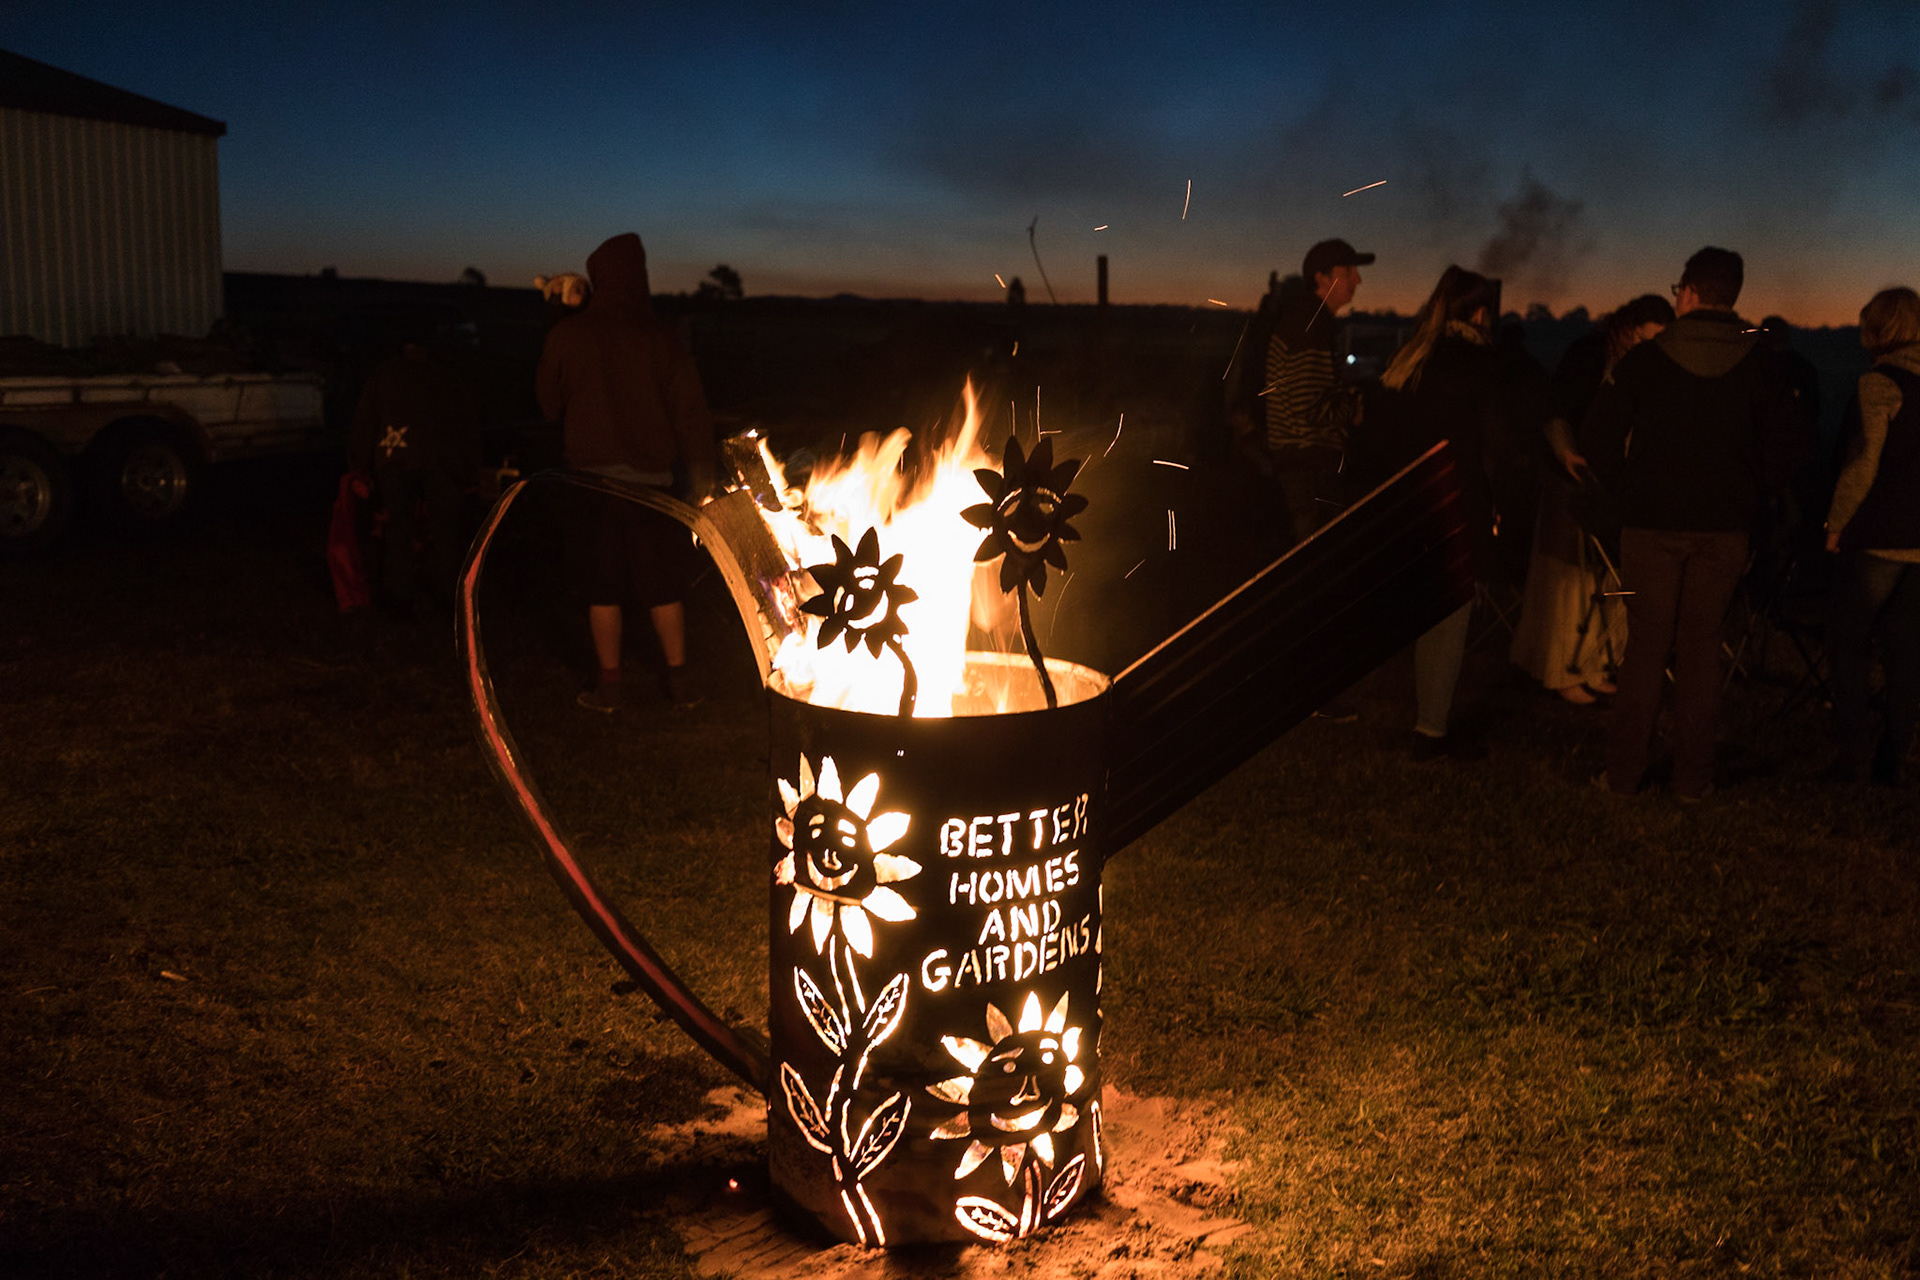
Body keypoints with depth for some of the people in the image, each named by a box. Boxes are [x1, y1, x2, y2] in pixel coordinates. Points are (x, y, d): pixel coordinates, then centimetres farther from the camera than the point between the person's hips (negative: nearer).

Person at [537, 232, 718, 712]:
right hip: (652, 479, 1)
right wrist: (701, 480, 0)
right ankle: (679, 681, 14)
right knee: (664, 586, 10)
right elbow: (691, 413, -4)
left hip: (592, 478, -1)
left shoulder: (567, 335, -4)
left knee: (603, 589, 7)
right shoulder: (661, 339, -2)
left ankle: (610, 685, 13)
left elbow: (549, 404, 7)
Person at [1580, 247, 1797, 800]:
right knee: (1701, 646, 7)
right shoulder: (1758, 362, 0)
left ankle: (1625, 770, 8)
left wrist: (1628, 490, 11)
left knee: (1646, 645, 5)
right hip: (1724, 526, 1)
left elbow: (1597, 438, -3)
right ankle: (1692, 775, 10)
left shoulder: (1644, 359, -4)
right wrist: (1748, 500, 14)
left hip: (1651, 524, -1)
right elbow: (1780, 442, 3)